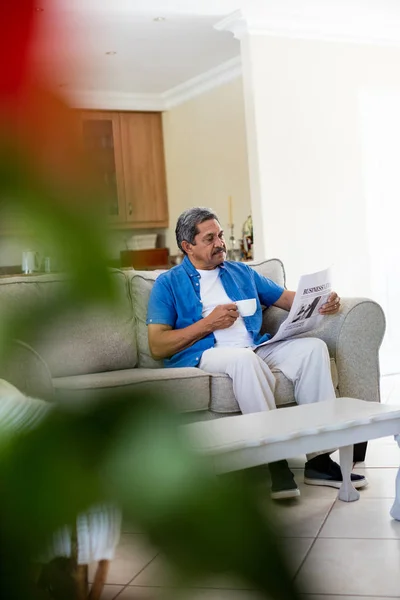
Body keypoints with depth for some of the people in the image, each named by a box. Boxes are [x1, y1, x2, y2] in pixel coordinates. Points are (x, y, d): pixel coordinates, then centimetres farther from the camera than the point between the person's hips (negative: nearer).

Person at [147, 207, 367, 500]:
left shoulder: (242, 272, 25)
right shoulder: (168, 283, 9)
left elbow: (286, 298, 23)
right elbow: (157, 347, -2)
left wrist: (320, 302, 1)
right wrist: (208, 323, -9)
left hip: (257, 348, 5)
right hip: (205, 355, -5)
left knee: (313, 346, -19)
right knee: (244, 358, -37)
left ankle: (318, 458, -19)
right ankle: (275, 461, -32)